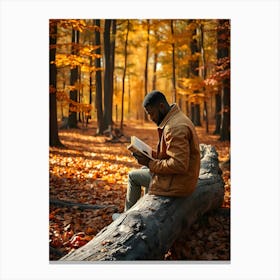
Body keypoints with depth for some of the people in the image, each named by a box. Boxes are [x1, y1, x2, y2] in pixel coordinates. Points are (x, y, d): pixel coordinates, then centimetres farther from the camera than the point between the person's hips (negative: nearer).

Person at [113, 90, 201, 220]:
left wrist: (150, 163, -20)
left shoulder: (175, 128, -26)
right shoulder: (176, 119, 8)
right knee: (144, 169, 27)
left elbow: (179, 165, -30)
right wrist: (152, 154, 4)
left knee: (133, 176, 4)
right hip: (184, 179, 10)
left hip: (176, 183, -10)